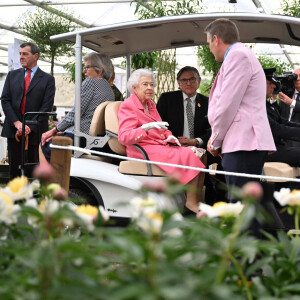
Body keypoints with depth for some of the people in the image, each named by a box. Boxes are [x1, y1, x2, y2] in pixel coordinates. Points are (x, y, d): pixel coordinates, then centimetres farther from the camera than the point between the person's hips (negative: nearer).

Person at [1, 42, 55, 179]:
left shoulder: (47, 79, 3)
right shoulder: (12, 75, 13)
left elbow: (46, 107, -4)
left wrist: (30, 127, -14)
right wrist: (17, 123, -9)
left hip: (35, 132, -3)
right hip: (13, 130, 3)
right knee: (14, 168, 4)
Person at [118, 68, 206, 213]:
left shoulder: (150, 104, 22)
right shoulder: (127, 106, -5)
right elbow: (124, 137, -17)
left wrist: (168, 136, 8)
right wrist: (146, 127, -31)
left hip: (161, 146, 8)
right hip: (144, 150, -8)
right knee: (188, 156, -25)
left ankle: (198, 201, -15)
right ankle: (191, 202, -22)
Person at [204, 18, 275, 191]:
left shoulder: (238, 55, -6)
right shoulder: (239, 55, 27)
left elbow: (228, 104, -12)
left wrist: (215, 141, -3)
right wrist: (217, 140, 19)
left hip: (243, 144, -10)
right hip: (244, 143, 10)